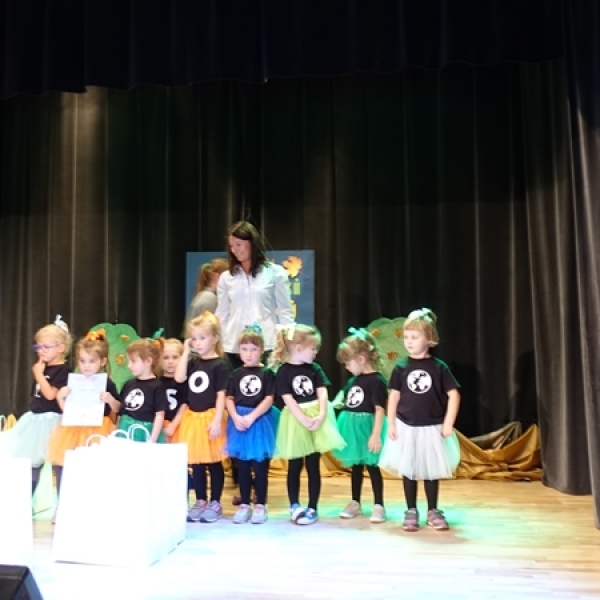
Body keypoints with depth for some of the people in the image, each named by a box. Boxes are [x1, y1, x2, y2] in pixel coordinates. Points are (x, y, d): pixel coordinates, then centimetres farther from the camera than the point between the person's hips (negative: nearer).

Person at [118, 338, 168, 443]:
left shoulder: (157, 386, -9)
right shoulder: (128, 384, 7)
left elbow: (160, 415, -9)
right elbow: (121, 411, 14)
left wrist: (152, 441, -13)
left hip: (145, 433, -5)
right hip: (125, 432, 5)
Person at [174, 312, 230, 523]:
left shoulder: (220, 364, -9)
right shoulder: (193, 363, 8)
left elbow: (221, 394, -11)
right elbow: (179, 378, -9)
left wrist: (217, 420, -17)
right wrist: (186, 352, -6)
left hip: (210, 417, -5)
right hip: (192, 418, 6)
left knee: (214, 462, 6)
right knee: (196, 463, 12)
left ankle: (215, 503, 17)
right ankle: (200, 502, 24)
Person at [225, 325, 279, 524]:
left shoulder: (267, 373, -2)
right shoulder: (236, 374, 7)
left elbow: (268, 400, -8)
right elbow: (229, 399, 4)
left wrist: (252, 417, -17)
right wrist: (236, 417, -13)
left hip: (260, 421, -3)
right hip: (238, 421, 3)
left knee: (260, 466, 3)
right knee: (242, 466, 10)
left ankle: (260, 505, 14)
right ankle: (244, 505, 20)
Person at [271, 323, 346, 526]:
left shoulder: (315, 369, 4)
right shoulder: (283, 372, -8)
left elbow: (323, 394, -2)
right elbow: (289, 401, -13)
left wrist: (321, 415, -18)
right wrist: (305, 420, -20)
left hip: (317, 419, 3)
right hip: (295, 421, -3)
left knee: (313, 466, 7)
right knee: (294, 467, 10)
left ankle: (312, 508, 17)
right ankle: (294, 506, 25)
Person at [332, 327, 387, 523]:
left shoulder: (377, 381, -16)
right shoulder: (353, 380, 7)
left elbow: (380, 410, -19)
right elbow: (344, 397, 22)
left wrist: (376, 435, -22)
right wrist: (337, 403, 3)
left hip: (366, 427, -7)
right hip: (351, 427, 8)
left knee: (372, 466, 2)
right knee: (356, 466, 17)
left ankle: (378, 506, 13)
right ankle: (355, 502, 28)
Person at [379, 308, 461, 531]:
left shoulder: (439, 367, -7)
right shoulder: (401, 368, -3)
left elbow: (454, 395, -4)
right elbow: (394, 397, 1)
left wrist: (448, 424, -7)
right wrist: (391, 424, -2)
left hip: (432, 428, -1)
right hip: (407, 428, 1)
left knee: (431, 471, 12)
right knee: (408, 471, 9)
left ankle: (433, 511, 28)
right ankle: (411, 511, 23)